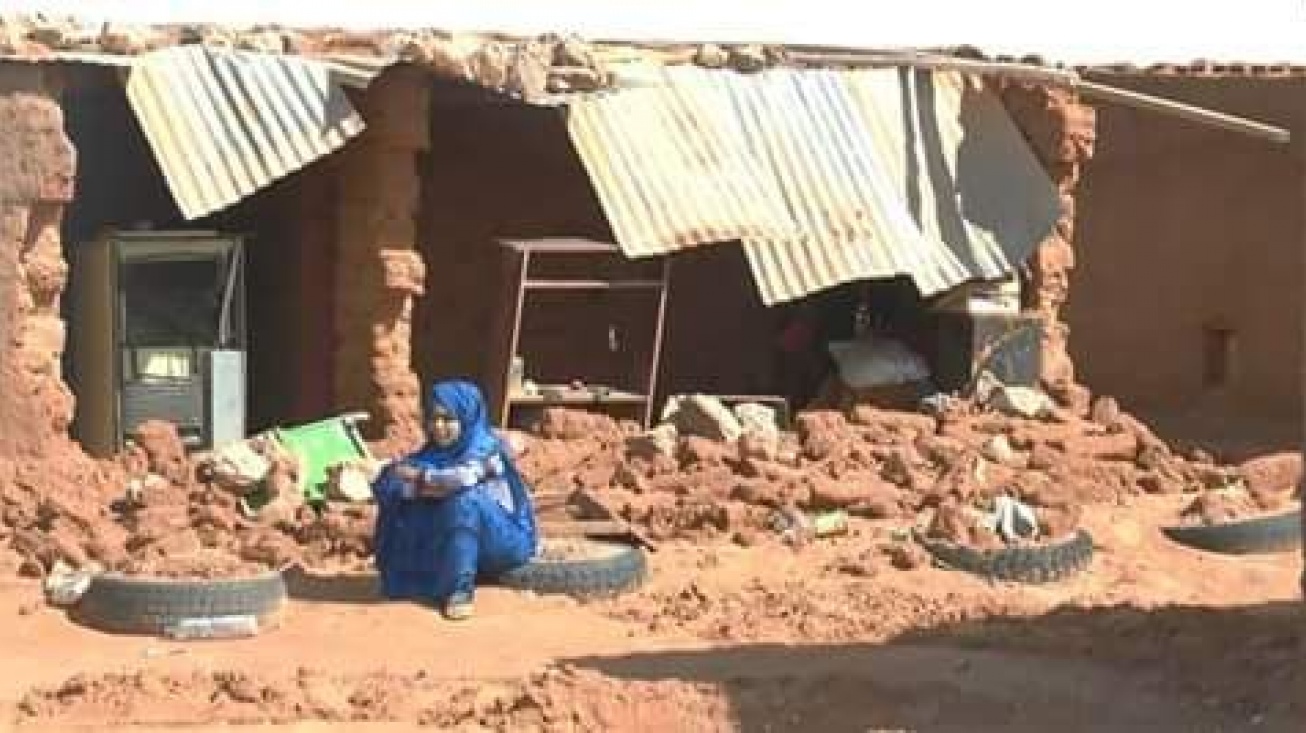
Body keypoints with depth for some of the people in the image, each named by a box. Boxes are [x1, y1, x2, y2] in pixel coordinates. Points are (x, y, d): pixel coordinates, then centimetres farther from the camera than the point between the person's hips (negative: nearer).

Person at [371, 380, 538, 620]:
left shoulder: (484, 447, -14)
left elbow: (463, 479, -35)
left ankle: (461, 589, -32)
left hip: (502, 539, -7)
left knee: (463, 500, -33)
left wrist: (420, 476, -23)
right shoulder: (435, 452, 5)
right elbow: (388, 484, -4)